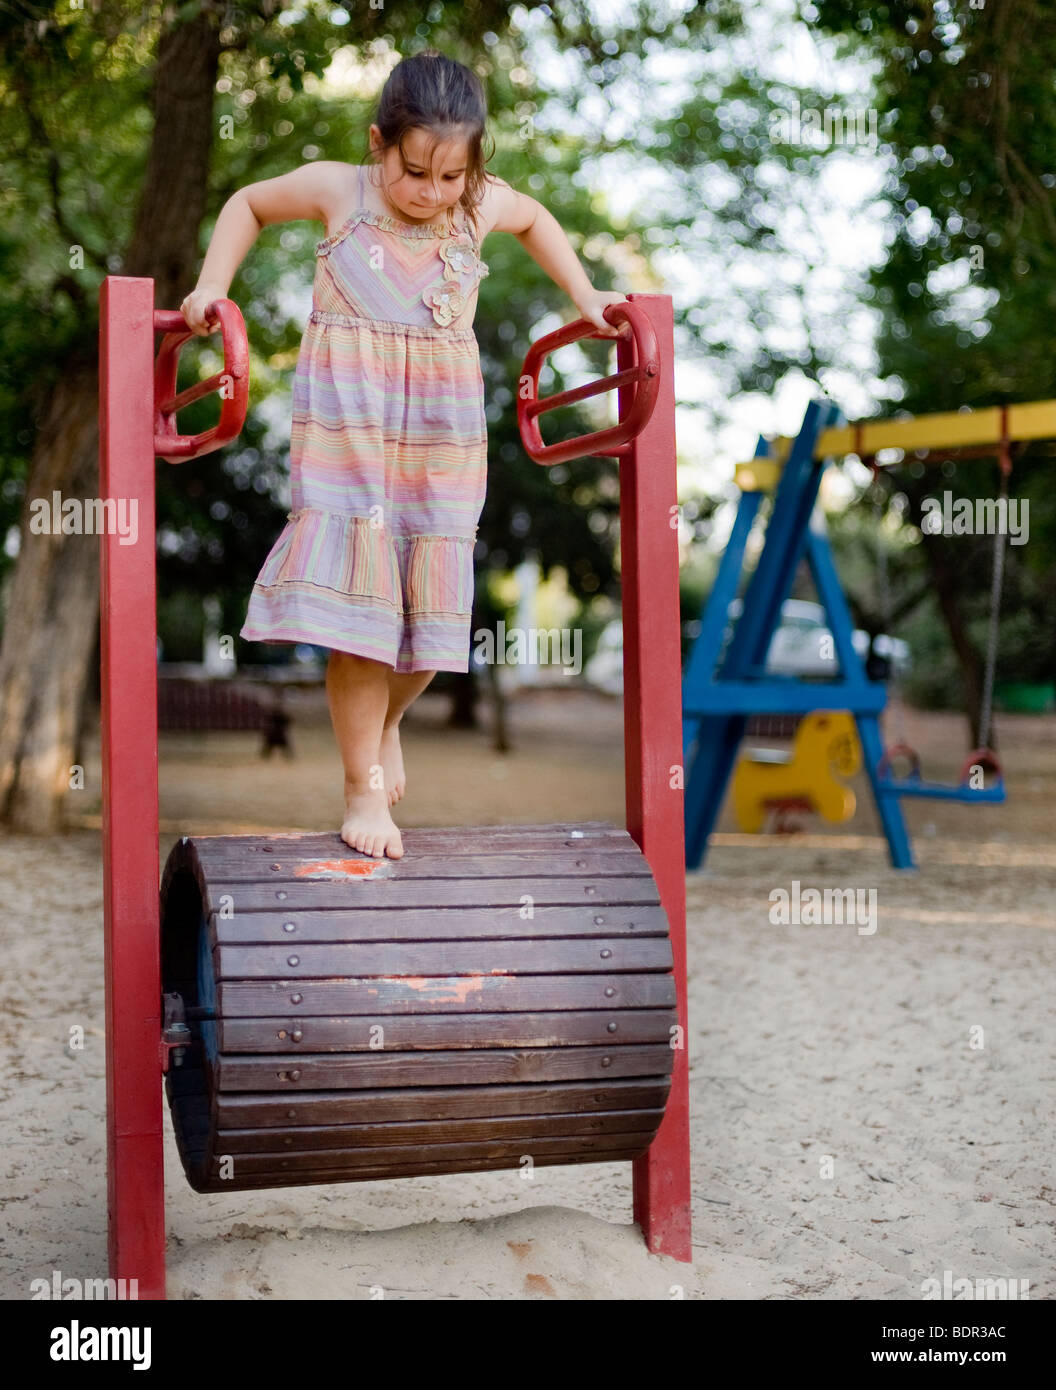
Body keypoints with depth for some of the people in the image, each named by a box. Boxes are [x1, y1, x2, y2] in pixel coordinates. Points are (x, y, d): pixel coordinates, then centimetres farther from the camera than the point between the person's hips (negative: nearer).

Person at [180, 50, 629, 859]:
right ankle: (364, 787, 3)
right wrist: (212, 286, 5)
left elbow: (535, 219, 29)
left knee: (431, 603, 4)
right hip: (348, 429, -3)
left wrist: (583, 295, 22)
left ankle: (385, 723, 36)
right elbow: (249, 204, 16)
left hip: (441, 439, 3)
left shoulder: (483, 205, 5)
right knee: (358, 605, -9)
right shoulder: (336, 190, -2)